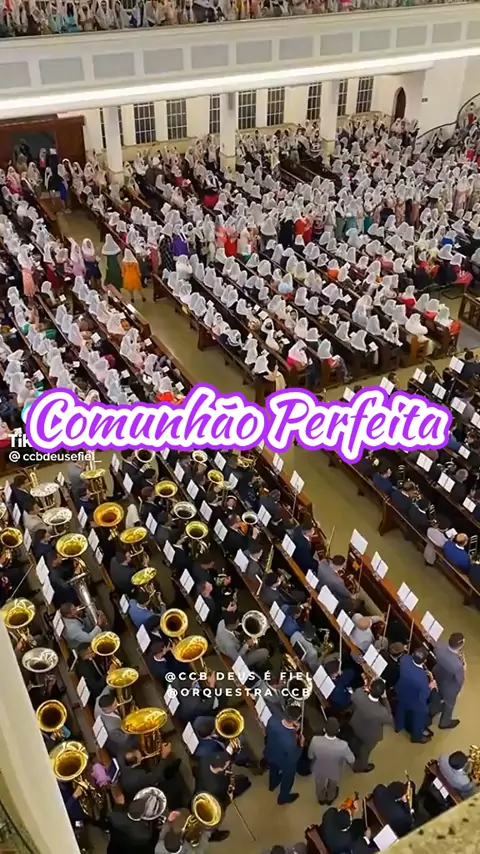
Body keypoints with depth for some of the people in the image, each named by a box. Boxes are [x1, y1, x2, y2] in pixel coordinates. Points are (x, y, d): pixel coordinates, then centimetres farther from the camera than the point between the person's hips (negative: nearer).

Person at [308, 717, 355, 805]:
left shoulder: (315, 740, -39)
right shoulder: (343, 745, -41)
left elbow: (310, 756, -18)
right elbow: (351, 760, -19)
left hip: (319, 770, 0)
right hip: (334, 772, 0)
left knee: (319, 785, 35)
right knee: (332, 786, 36)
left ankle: (321, 799, 64)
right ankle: (330, 799, 65)